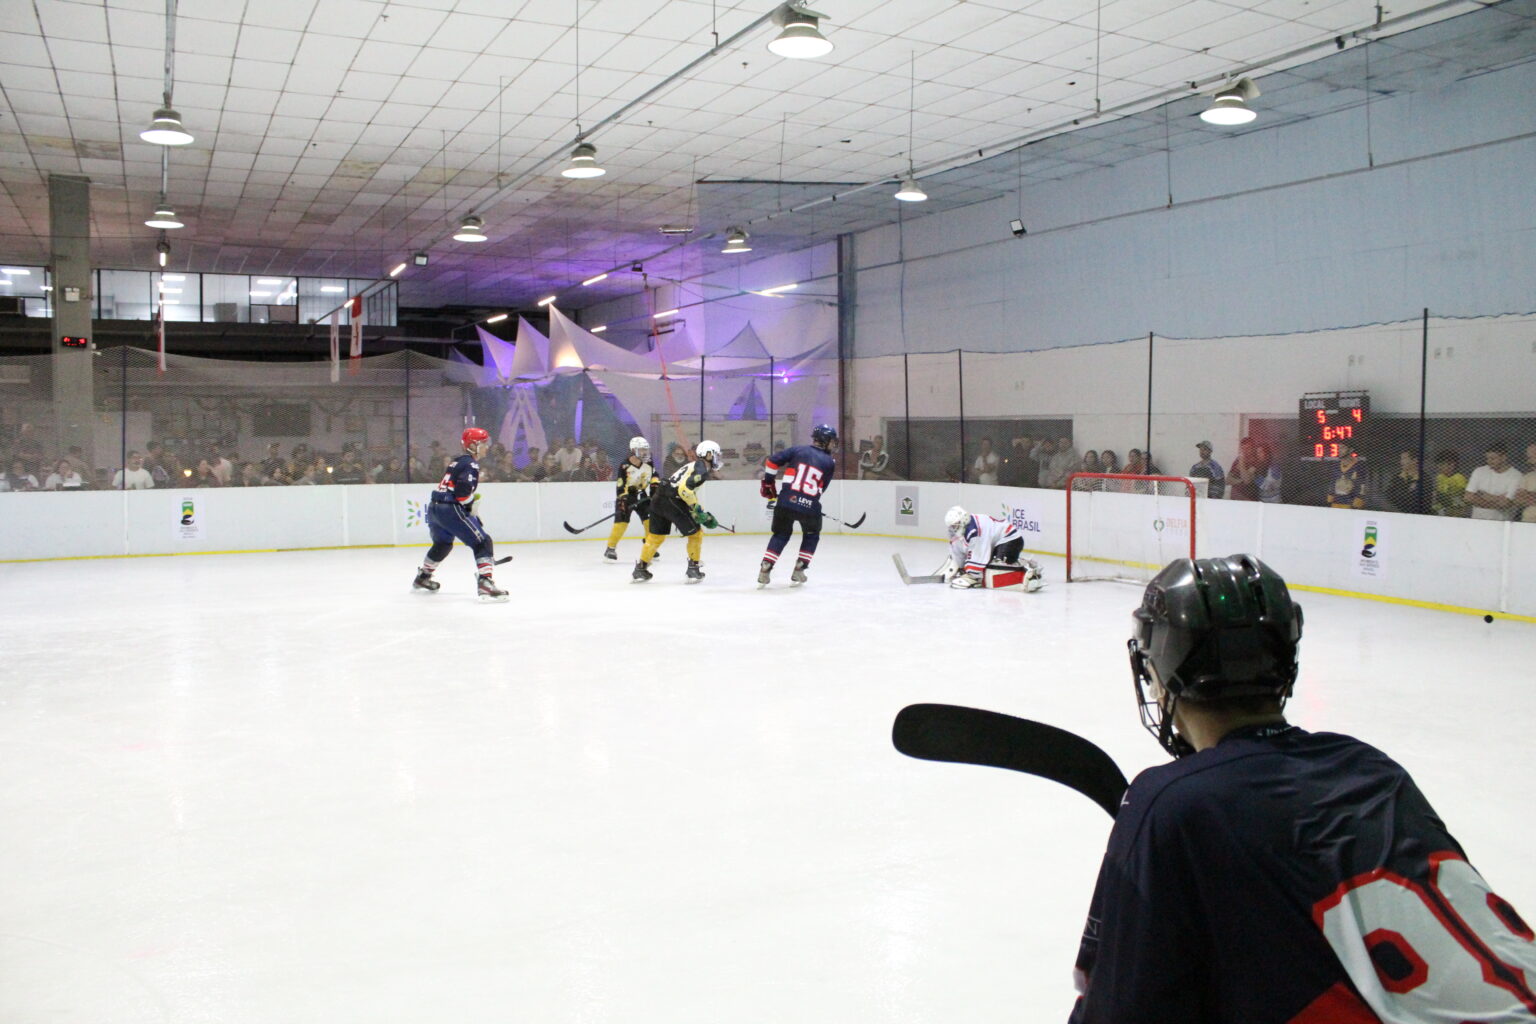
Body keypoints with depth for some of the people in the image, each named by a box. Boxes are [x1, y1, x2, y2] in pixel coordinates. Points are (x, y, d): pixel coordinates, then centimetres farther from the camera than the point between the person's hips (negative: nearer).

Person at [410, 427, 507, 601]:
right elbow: (463, 491, -22)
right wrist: (471, 508, -6)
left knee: (443, 544, 33)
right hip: (450, 509, -10)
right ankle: (484, 583, -24)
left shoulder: (457, 462, 21)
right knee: (482, 543, -9)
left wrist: (472, 514, 24)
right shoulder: (471, 464, -8)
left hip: (434, 508, 10)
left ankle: (422, 577, 49)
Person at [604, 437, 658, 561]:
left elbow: (654, 476, 11)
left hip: (641, 495, 5)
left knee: (650, 519, -3)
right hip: (626, 495, -5)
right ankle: (611, 548, -8)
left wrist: (655, 486, -4)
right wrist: (622, 501, -29)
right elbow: (620, 486, -23)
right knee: (621, 520, -15)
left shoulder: (649, 463, -5)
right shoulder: (625, 466, -23)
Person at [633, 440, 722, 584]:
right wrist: (697, 508, -13)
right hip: (673, 502, -9)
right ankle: (694, 569, 10)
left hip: (658, 499, 9)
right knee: (695, 533, 6)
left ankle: (640, 569, 22)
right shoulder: (702, 468, -6)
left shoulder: (693, 465, 24)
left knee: (655, 536, 18)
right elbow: (685, 489, -20)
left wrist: (705, 516, 24)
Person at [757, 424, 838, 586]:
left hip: (786, 501, 2)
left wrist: (768, 482, 15)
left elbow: (772, 461, 2)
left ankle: (765, 569, 11)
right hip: (810, 506, -2)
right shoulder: (830, 462, 7)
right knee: (811, 536, 25)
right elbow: (821, 488, 8)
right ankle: (798, 572, 20)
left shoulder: (798, 450, 8)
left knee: (781, 535, 21)